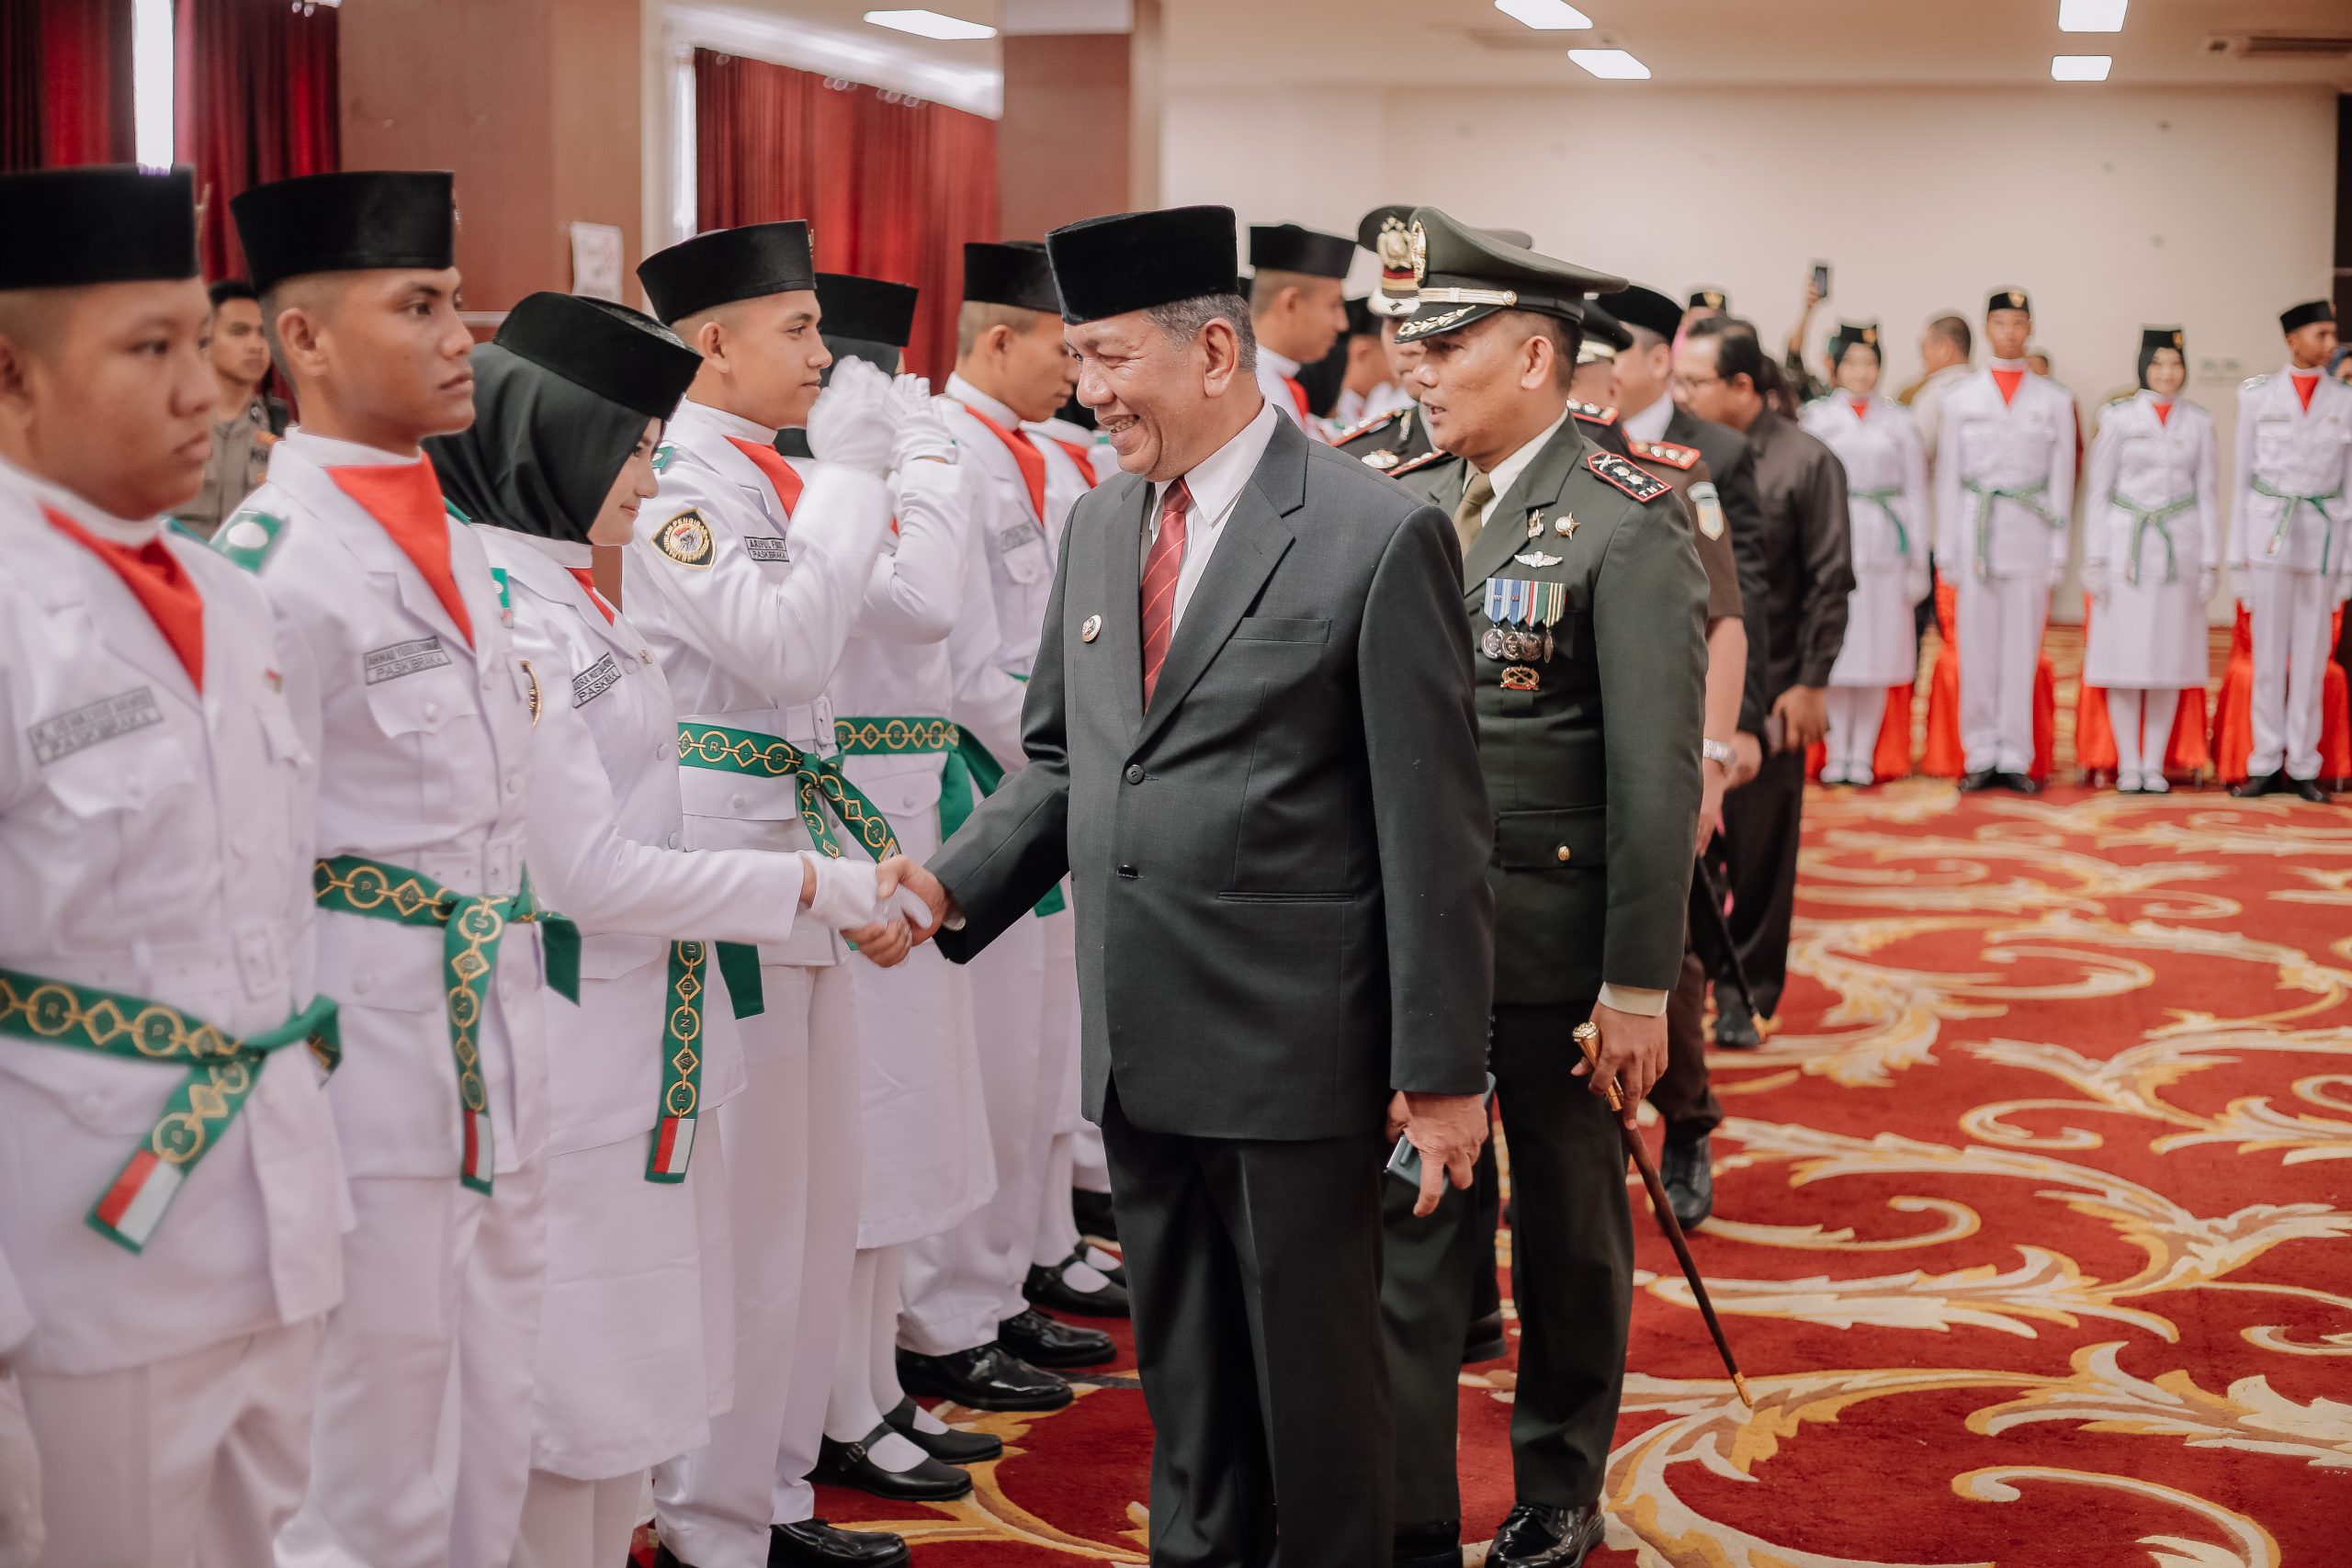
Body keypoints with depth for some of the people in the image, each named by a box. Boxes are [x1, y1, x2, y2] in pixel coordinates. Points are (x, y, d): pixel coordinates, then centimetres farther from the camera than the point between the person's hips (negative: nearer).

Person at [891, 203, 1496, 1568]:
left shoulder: (1378, 537, -12)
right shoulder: (1100, 526, 10)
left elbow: (1435, 828, -12)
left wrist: (1444, 1069, -12)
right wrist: (953, 887, 0)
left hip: (1293, 1045, -6)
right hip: (1142, 1044, 6)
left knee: (1313, 1367, 7)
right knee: (1182, 1368, 18)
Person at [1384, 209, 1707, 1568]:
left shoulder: (1629, 526, -11)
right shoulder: (1411, 507, 7)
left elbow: (1656, 779, -14)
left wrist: (1639, 990, -16)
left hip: (1555, 941, -5)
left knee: (1569, 1228, 12)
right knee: (1405, 1218, 4)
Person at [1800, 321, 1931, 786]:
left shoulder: (1899, 421, 7)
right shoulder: (1816, 417, 5)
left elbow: (1915, 494, 7)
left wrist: (1918, 563, 3)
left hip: (1884, 545, 1)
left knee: (1878, 648, 2)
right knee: (1834, 648, 0)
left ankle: (1863, 754, 9)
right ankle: (1837, 753, 10)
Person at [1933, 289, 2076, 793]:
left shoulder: (2054, 401, 8)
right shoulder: (1960, 400, 9)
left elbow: (2062, 479, 7)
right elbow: (1947, 476, 7)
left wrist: (2059, 551, 1)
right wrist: (1946, 550, 2)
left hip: (2030, 537, 0)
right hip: (1975, 534, 0)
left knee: (2022, 651, 0)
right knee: (1976, 650, 0)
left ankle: (2015, 759, 5)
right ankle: (1981, 756, 7)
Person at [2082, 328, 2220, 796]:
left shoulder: (2198, 422, 7)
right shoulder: (2118, 418, 3)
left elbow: (2208, 494, 9)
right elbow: (2098, 490, 3)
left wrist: (2210, 561, 3)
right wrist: (2094, 559, -3)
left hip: (2179, 547, 2)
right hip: (2127, 545, -2)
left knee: (2170, 654, 3)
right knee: (2124, 653, -2)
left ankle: (2154, 764, 9)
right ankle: (2128, 764, 6)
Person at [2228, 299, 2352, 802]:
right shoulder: (2257, 396, 3)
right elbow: (2242, 474, 6)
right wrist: (2238, 550, 2)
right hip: (2269, 534, -1)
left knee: (2312, 656, 3)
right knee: (2268, 653, 2)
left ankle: (2303, 766, 9)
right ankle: (2265, 764, 8)